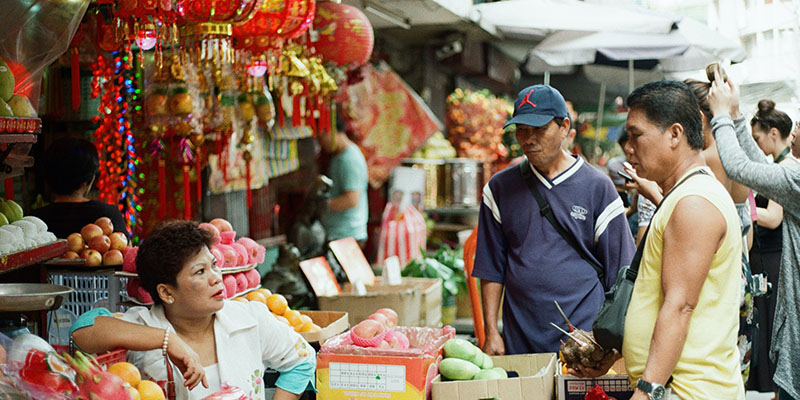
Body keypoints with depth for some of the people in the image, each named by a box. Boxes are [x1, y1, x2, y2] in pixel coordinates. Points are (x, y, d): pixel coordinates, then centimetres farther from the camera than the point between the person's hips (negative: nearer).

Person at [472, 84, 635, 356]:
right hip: (519, 341, 2)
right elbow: (491, 268, 10)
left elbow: (619, 273, 4)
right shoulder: (501, 188, 8)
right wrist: (491, 332, 3)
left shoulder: (597, 187, 2)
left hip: (585, 338, -2)